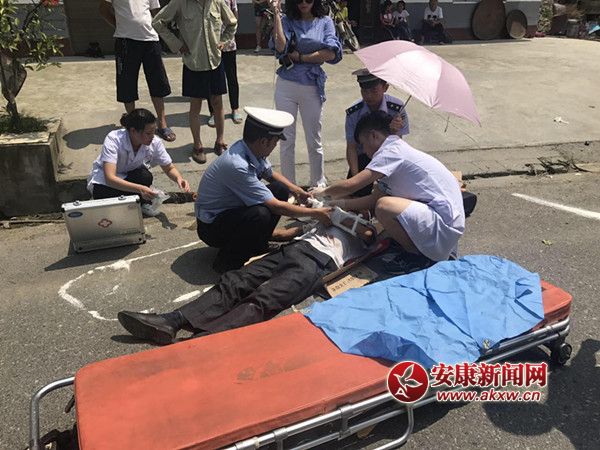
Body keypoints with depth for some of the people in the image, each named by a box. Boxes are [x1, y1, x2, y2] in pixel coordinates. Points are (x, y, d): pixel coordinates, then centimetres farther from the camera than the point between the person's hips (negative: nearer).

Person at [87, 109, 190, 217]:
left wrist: (179, 178, -30)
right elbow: (110, 178, -40)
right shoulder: (113, 140, -32)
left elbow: (169, 168, -6)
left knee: (145, 176, -32)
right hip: (104, 181, -2)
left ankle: (143, 204, -2)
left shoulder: (155, 142, -21)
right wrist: (139, 189, -54)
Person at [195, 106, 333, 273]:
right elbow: (276, 206, -28)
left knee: (281, 190, 4)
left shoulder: (252, 151, -8)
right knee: (260, 215, -35)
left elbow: (271, 174, 15)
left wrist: (298, 192, 3)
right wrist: (314, 213, -20)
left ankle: (257, 244, 11)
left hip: (231, 210, 9)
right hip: (211, 226, -9)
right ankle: (227, 261, -13)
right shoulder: (237, 166, -33)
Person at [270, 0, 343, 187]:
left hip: (313, 87, 0)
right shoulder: (287, 21, 5)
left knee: (314, 140, 8)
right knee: (286, 140, 6)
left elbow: (331, 54, -9)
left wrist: (300, 57, -9)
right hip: (286, 86, 1)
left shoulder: (325, 21, 4)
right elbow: (280, 47, -14)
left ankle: (319, 184, 23)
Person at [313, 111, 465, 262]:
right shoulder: (399, 150, 16)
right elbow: (375, 198, 19)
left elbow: (350, 186, -18)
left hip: (444, 221, -10)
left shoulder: (392, 151, -14)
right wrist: (342, 203, 14)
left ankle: (418, 255, -4)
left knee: (384, 206, -26)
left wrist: (324, 191, 0)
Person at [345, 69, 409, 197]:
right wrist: (355, 177, -22)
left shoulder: (397, 108, -18)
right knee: (357, 193, -17)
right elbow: (351, 147, -10)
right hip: (363, 157, 1)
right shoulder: (353, 113, -14)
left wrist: (394, 131, -40)